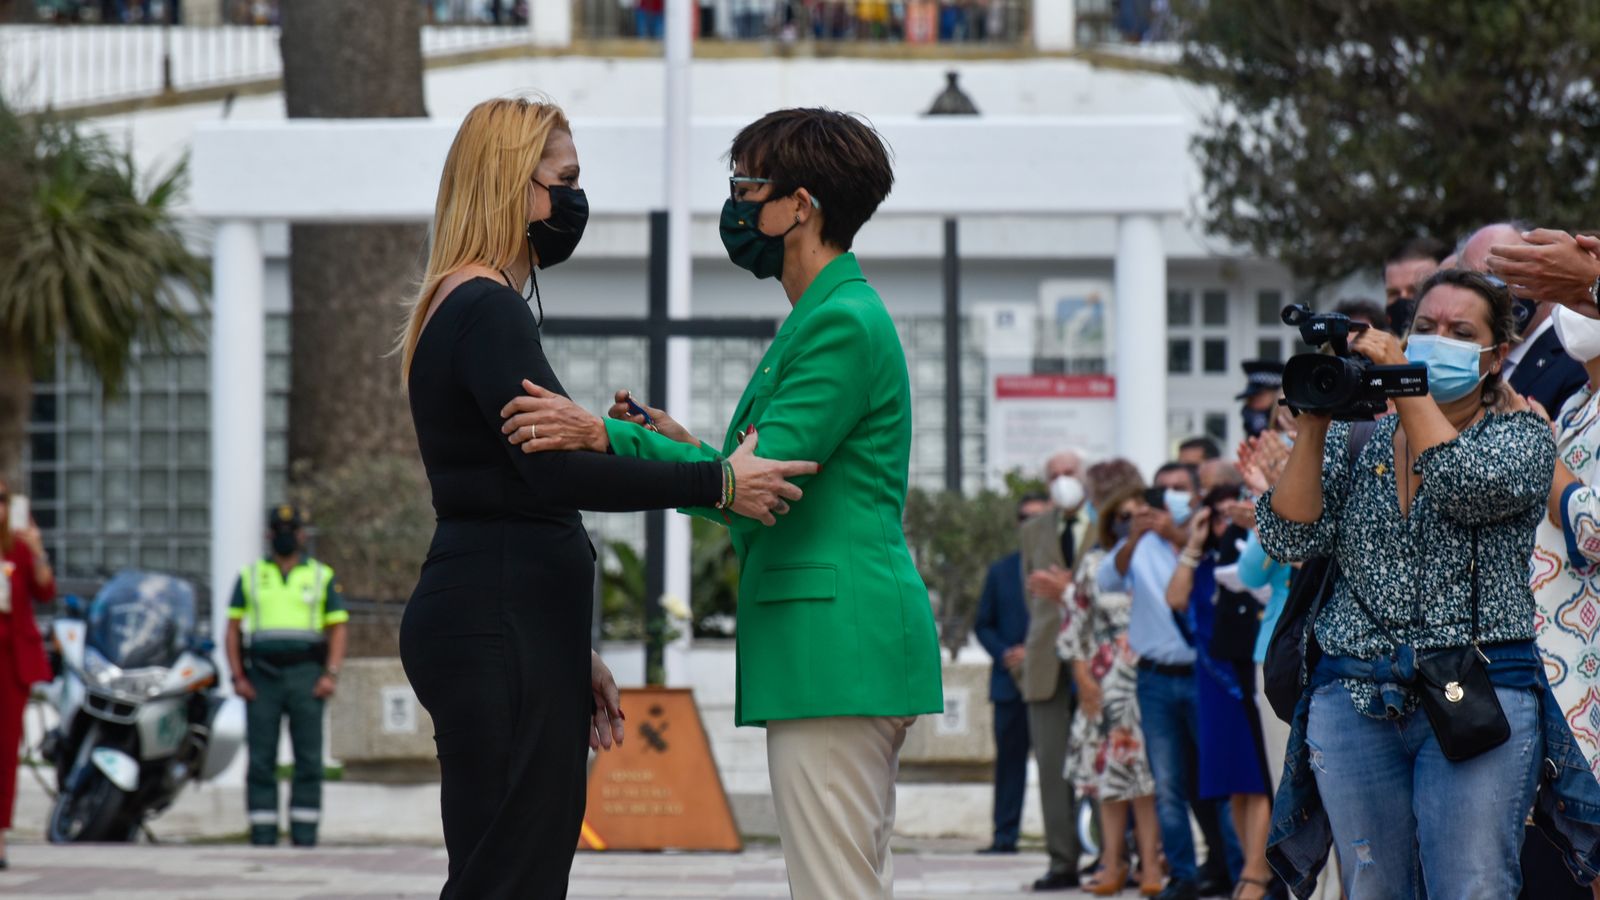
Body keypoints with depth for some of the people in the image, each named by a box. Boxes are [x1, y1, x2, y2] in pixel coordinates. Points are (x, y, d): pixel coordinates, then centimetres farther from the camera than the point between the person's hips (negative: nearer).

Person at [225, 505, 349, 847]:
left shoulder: (323, 577, 11)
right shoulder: (250, 576, 13)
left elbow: (338, 629, 7)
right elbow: (233, 629, 10)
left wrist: (331, 675, -7)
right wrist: (237, 677, -1)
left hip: (305, 676, -1)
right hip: (262, 677, 1)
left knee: (309, 760, -5)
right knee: (260, 761, -3)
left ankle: (305, 837, -4)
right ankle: (262, 838, -2)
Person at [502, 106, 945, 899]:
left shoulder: (843, 324, -13)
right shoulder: (824, 317, 21)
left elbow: (765, 483, -19)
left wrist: (608, 437, -21)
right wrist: (686, 449, 15)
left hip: (833, 648, -11)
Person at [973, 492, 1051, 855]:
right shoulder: (1001, 571, 15)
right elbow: (983, 625, 14)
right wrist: (1005, 654, -4)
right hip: (1011, 681, 3)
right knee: (1009, 758, 3)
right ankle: (1005, 835, 5)